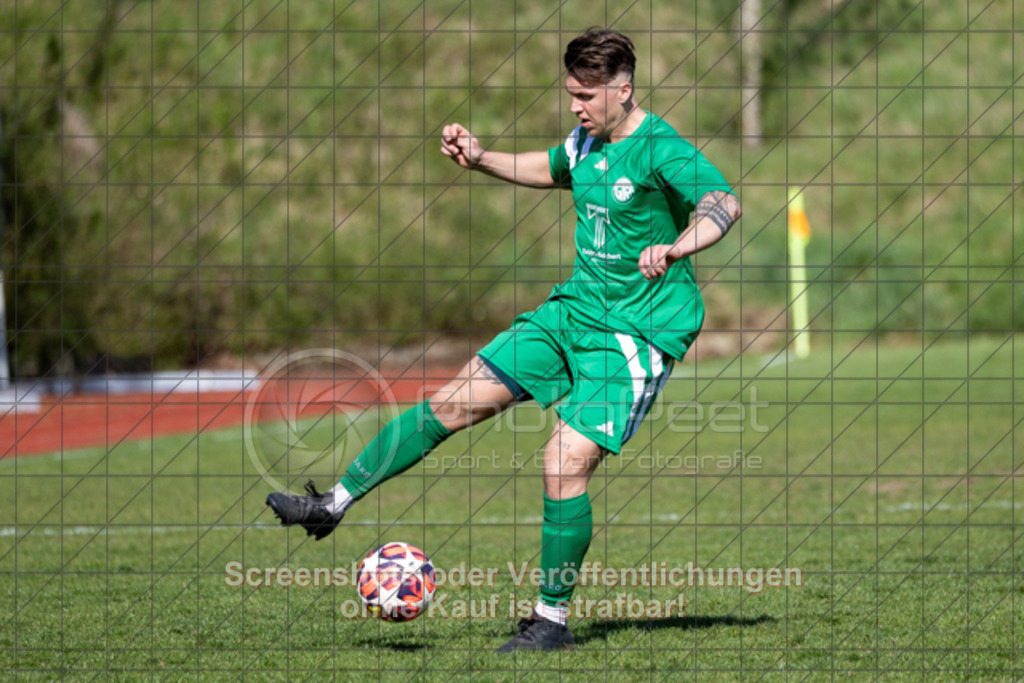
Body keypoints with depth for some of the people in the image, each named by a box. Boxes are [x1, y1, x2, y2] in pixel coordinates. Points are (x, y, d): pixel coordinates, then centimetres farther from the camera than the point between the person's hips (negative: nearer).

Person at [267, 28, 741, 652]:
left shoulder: (661, 150, -18)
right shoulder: (587, 143, 7)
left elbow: (724, 205, -33)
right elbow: (547, 169, 30)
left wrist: (675, 249, -51)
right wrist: (481, 159, 16)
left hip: (637, 334, -8)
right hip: (576, 308, 8)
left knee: (566, 461, -18)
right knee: (458, 400, 4)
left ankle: (553, 620, -3)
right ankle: (334, 505, 10)